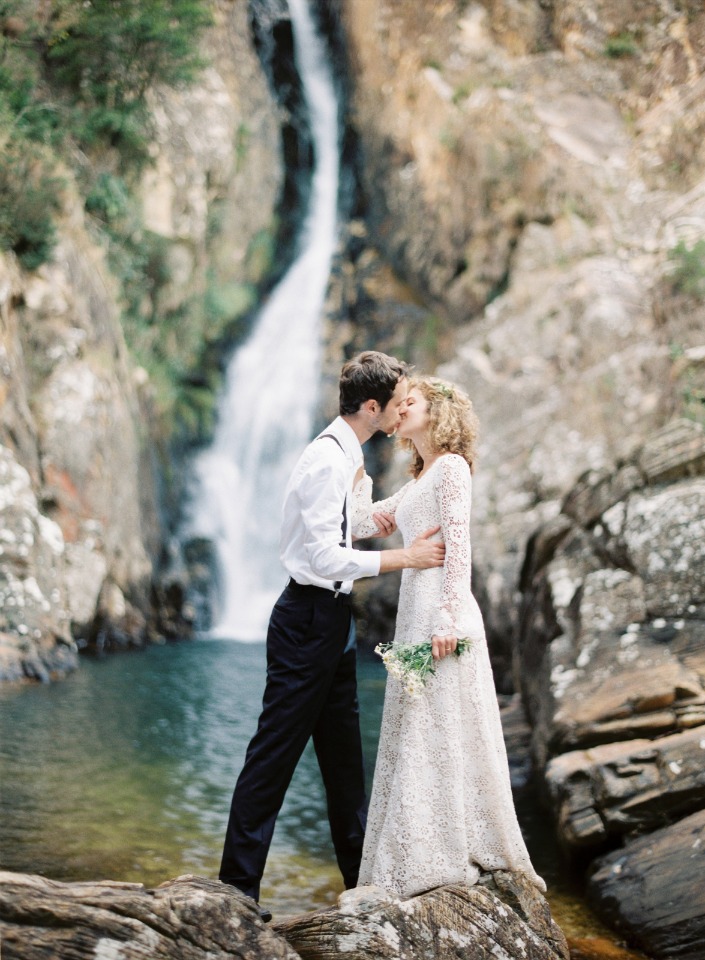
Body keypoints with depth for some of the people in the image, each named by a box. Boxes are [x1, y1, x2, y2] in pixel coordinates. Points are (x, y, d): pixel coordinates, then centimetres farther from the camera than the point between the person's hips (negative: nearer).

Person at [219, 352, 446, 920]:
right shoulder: (328, 460, -20)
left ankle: (361, 874, 29)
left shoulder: (347, 456, 11)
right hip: (308, 620, -10)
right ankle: (238, 885, 6)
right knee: (275, 754, -3)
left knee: (344, 754, 17)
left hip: (333, 618, 10)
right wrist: (403, 558, -20)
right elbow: (325, 557, -24)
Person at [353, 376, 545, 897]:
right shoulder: (418, 479, 21)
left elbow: (458, 546, -14)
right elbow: (363, 523, 23)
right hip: (414, 607, 9)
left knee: (446, 730, -6)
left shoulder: (451, 467, -5)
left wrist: (447, 619, -21)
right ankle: (420, 856, 14)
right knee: (418, 732, 9)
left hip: (442, 609, -9)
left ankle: (456, 854, 0)